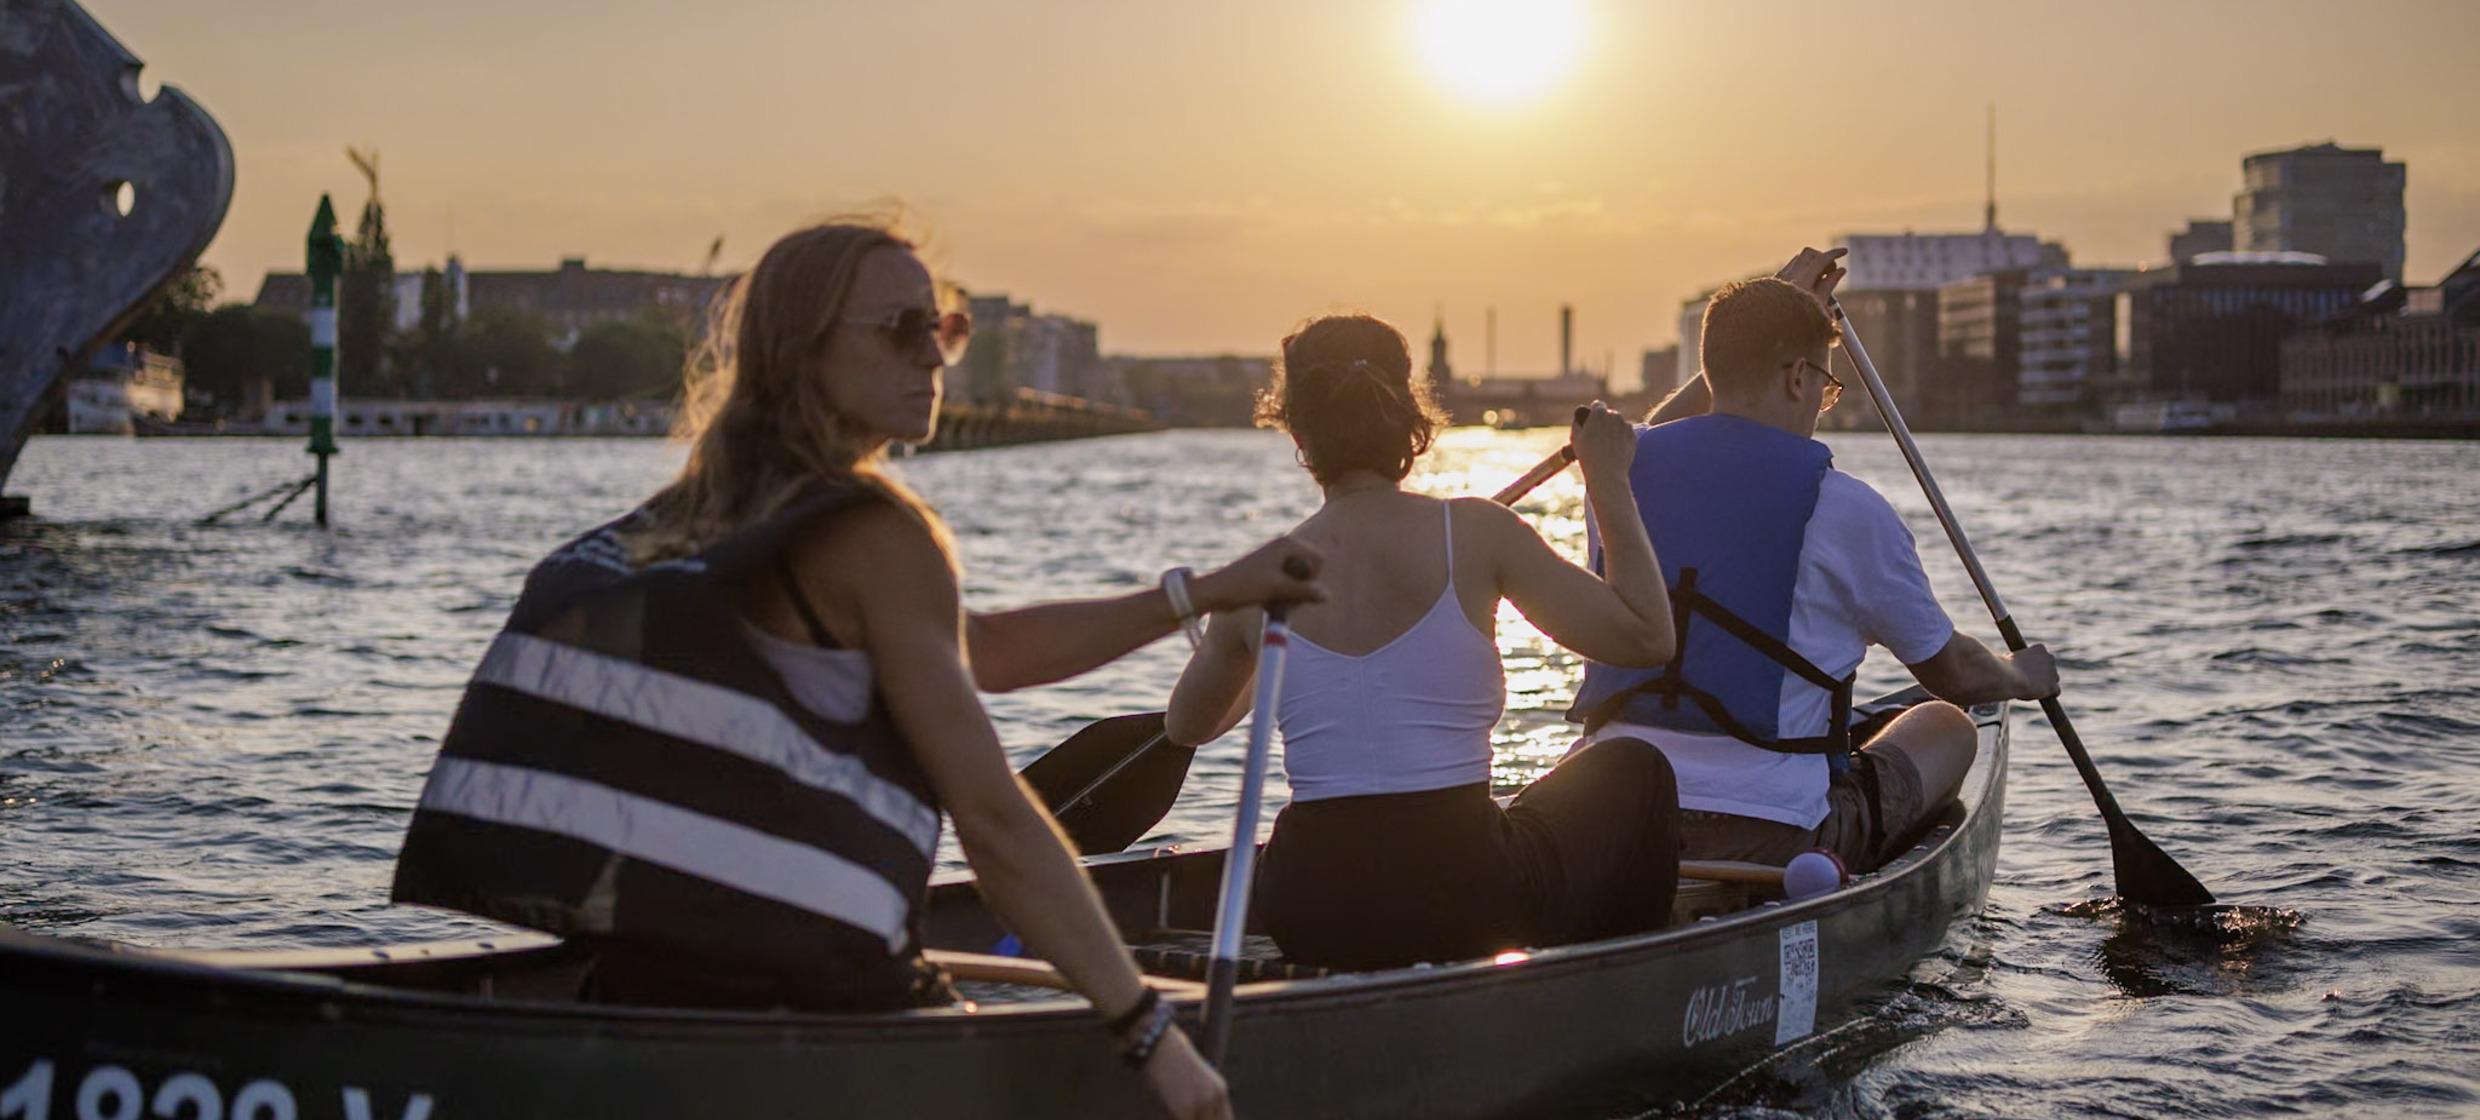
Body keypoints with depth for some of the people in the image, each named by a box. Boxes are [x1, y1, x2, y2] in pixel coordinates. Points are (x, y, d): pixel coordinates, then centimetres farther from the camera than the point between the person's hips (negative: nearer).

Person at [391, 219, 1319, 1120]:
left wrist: (1202, 595, 23)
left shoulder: (701, 523, 15)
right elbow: (991, 814, -15)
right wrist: (1150, 1032, -13)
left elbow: (986, 649, 22)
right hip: (798, 1011, -8)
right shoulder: (874, 536, -10)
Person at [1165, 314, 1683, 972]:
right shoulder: (1474, 533, -8)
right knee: (1633, 770, 27)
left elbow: (1186, 726, 20)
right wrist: (1608, 482, 7)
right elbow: (1647, 636, -4)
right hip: (1466, 907, -3)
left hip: (1310, 924, 4)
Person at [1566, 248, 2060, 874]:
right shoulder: (1844, 509, -8)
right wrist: (2021, 676, 33)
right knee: (1945, 728, 23)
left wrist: (1779, 312, 41)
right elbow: (1951, 674, 9)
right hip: (1772, 839, -4)